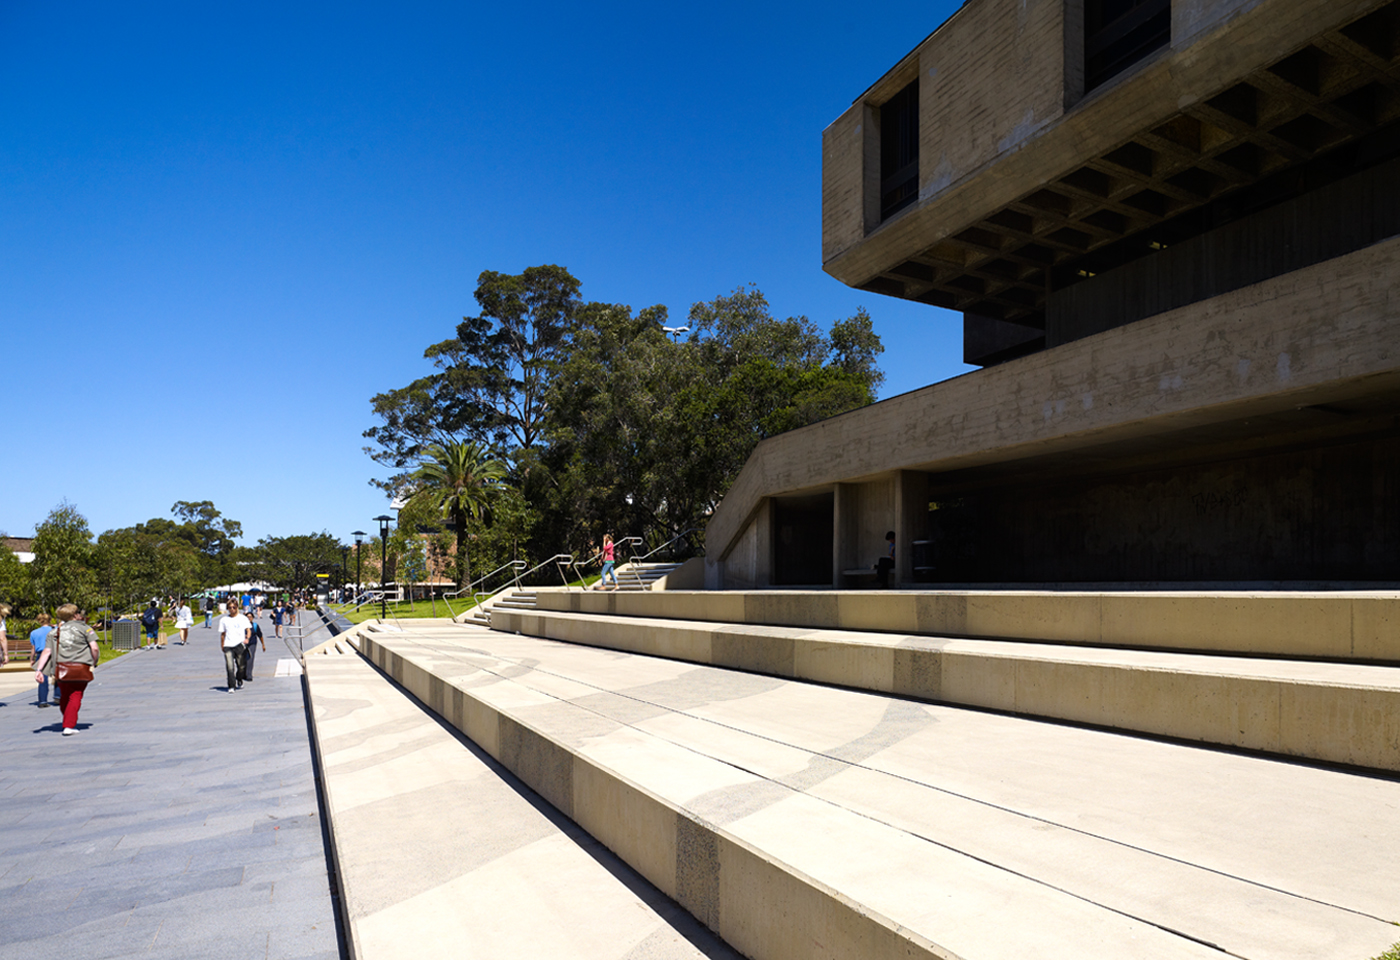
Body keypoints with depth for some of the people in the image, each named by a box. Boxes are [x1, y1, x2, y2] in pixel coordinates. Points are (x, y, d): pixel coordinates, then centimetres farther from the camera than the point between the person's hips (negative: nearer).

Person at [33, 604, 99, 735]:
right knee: (75, 696, 0)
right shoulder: (84, 628, 3)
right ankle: (69, 726, -9)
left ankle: (70, 722, 34)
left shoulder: (56, 631, 15)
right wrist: (94, 664, 7)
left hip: (62, 668, 4)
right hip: (80, 668, -4)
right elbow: (94, 648, -7)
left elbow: (46, 651, 6)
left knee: (64, 697, 19)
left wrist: (39, 670, 4)